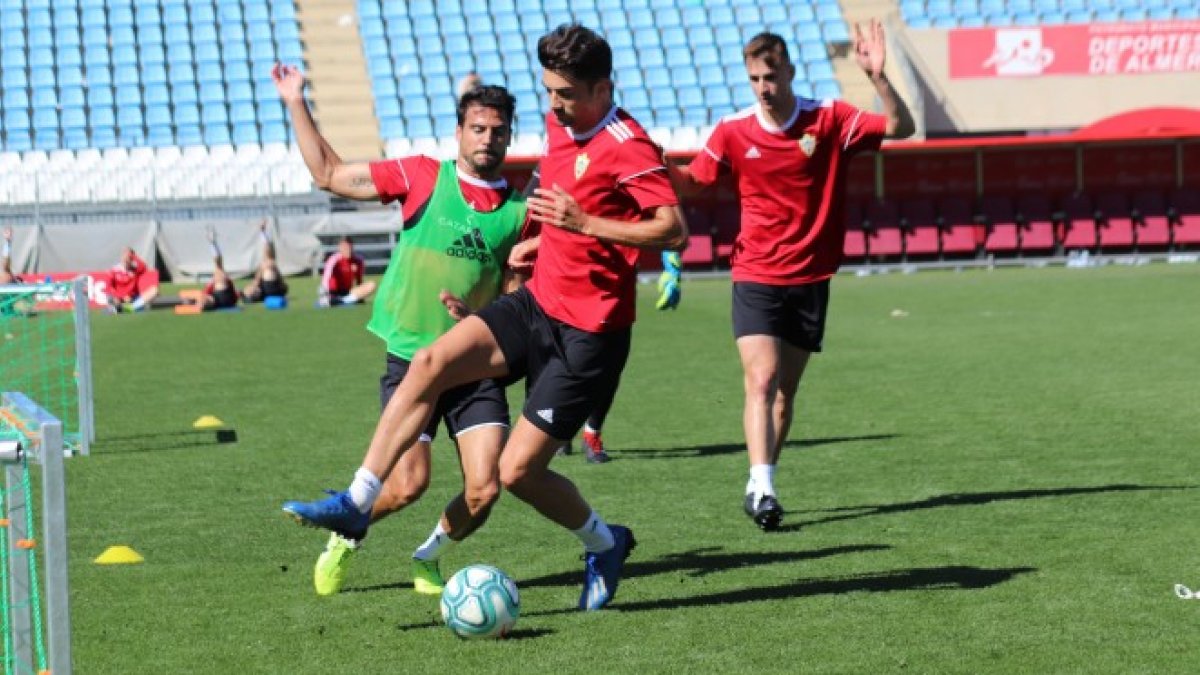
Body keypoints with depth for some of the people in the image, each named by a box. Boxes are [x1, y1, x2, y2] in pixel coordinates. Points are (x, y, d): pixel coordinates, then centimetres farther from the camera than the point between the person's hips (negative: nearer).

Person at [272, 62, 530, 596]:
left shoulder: (519, 211, 4)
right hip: (411, 358, -2)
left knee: (485, 487, -11)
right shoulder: (422, 176, 0)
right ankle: (345, 537, 21)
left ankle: (429, 556, 20)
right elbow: (329, 175, 5)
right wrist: (296, 105, 1)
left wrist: (478, 317, -14)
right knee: (408, 483, -11)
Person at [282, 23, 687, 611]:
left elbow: (674, 230, -26)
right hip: (537, 302, 8)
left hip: (588, 332, -8)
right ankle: (357, 504, -10)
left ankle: (604, 545, 21)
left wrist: (583, 223, -30)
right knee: (429, 363, -13)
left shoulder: (628, 146, -17)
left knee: (517, 471, -7)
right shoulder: (559, 125, 9)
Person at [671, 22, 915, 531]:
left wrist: (878, 78, -26)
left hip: (810, 279, 1)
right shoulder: (734, 131, -3)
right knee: (761, 381, -18)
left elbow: (901, 128, -11)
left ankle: (759, 486, 22)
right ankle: (762, 491, -25)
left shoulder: (829, 120, -5)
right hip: (755, 277, -1)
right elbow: (691, 182, 8)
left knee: (785, 391, 9)